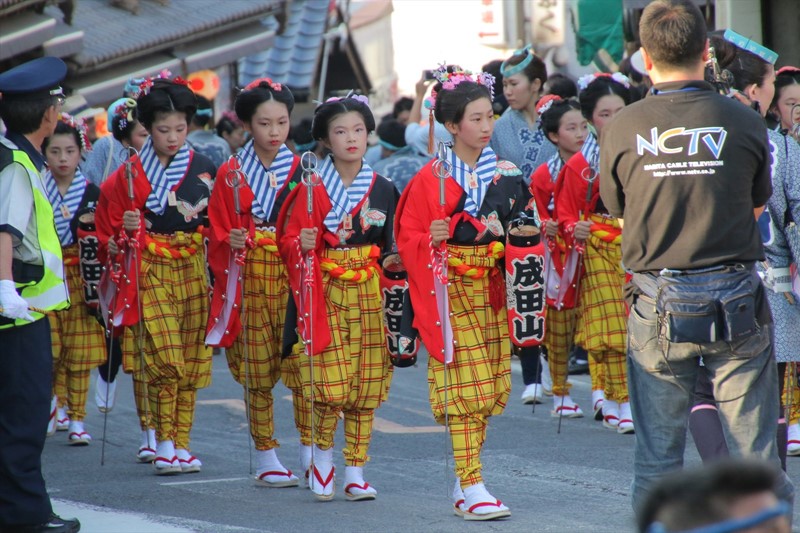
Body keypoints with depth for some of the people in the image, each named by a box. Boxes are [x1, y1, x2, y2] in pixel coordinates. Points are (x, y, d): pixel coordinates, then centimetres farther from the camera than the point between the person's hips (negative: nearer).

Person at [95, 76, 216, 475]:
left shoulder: (205, 169, 6)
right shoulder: (129, 174, 1)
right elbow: (107, 228, 7)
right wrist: (125, 232, -11)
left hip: (194, 272, 2)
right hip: (151, 273, -2)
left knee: (191, 361, 3)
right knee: (163, 356, -14)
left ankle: (180, 443, 10)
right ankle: (164, 442, -7)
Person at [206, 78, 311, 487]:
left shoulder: (302, 170, 6)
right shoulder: (231, 174, 6)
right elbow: (219, 234, 7)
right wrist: (231, 242, -13)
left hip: (296, 274, 0)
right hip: (251, 277, 0)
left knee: (302, 361, -9)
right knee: (257, 369, 2)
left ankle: (310, 450, -5)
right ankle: (265, 457, 9)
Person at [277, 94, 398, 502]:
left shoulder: (383, 189, 8)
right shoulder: (312, 189, -1)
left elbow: (393, 242, 15)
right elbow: (290, 238, -1)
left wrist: (393, 260, -5)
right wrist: (302, 245, -21)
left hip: (369, 294, 3)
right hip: (326, 294, -3)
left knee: (367, 384, 1)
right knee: (330, 382, -12)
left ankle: (355, 472, 10)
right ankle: (323, 455, 12)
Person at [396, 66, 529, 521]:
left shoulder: (506, 172, 9)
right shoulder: (431, 178, -4)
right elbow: (408, 237, -5)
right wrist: (431, 240, -24)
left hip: (493, 290, 5)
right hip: (453, 292, -5)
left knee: (489, 388, 6)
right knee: (465, 386, -10)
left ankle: (465, 479, 16)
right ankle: (471, 488, -11)